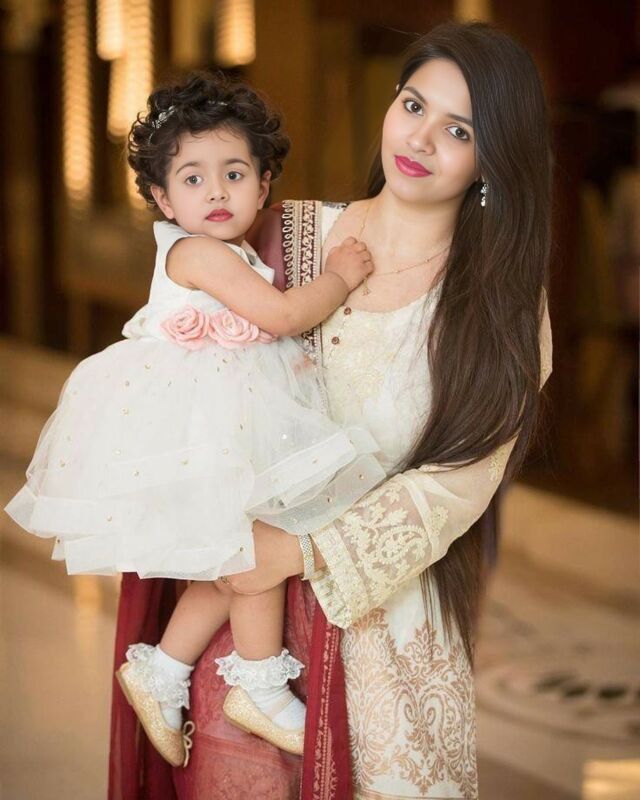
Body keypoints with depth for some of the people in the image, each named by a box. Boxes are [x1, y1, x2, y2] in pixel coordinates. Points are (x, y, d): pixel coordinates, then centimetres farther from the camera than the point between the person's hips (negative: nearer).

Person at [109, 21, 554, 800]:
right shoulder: (289, 234, 4)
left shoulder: (503, 303, -2)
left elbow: (458, 482, -9)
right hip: (241, 548, 1)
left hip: (388, 595, -1)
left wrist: (303, 550, -18)